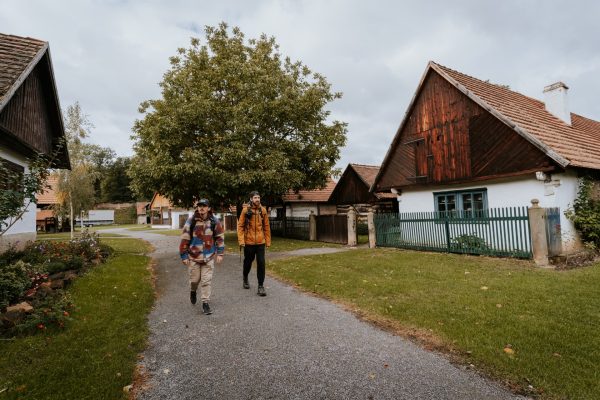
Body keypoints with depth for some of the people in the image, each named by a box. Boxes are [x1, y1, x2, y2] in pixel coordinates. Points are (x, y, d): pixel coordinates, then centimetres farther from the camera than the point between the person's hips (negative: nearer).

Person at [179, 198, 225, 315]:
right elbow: (184, 239, -4)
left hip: (209, 257, 0)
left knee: (206, 281, 1)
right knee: (194, 279, 12)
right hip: (194, 256, 0)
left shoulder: (215, 221, -5)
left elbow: (220, 237, 2)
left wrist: (220, 253, -1)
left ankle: (205, 303, 14)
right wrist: (184, 256, -3)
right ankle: (193, 291, 45)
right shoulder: (191, 221, -8)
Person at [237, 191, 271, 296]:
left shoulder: (263, 210, 1)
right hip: (249, 242, -1)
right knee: (248, 262, 16)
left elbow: (266, 226, 6)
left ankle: (261, 286, 7)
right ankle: (245, 279, 43)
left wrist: (268, 241, 5)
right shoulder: (246, 210, -6)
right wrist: (241, 240, -12)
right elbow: (240, 226, -5)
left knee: (261, 263, -3)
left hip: (260, 242, 1)